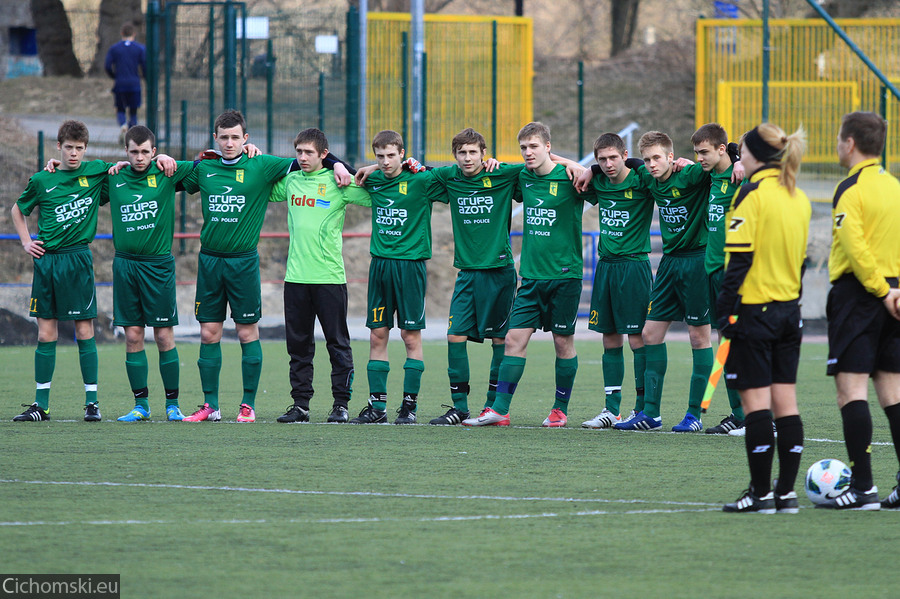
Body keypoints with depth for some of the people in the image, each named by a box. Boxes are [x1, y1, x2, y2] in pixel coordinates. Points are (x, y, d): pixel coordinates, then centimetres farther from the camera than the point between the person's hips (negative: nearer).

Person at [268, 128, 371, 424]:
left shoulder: (337, 183, -2)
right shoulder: (290, 181, 10)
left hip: (329, 275, -4)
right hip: (296, 276, 4)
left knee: (337, 343, 1)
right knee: (298, 344, 7)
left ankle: (341, 403, 6)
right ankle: (300, 404, 12)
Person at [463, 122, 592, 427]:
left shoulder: (567, 178, -8)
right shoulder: (523, 177, 7)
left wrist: (580, 172, -14)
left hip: (564, 274, -5)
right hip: (531, 275, 5)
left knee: (563, 341, 3)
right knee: (514, 338, -2)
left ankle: (560, 410, 16)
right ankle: (499, 410, -2)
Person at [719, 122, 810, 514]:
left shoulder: (752, 194, -12)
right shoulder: (799, 198, 11)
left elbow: (740, 258, -15)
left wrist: (725, 308, -12)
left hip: (755, 308, -7)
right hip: (789, 307, 7)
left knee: (756, 400, -4)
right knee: (785, 400, 7)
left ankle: (761, 492, -5)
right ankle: (786, 492, 7)